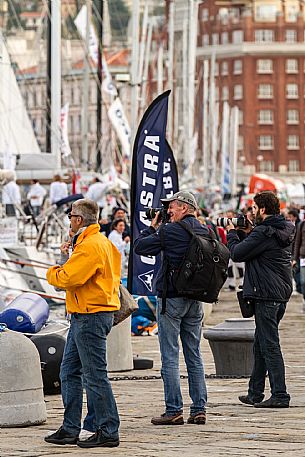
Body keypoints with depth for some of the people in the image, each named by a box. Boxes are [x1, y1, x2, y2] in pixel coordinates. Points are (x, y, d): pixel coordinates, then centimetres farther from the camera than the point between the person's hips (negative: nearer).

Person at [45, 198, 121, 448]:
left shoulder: (90, 246, -17)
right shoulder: (102, 242, 18)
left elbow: (68, 278, -23)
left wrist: (52, 273, -3)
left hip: (91, 317, -11)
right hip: (83, 316, 11)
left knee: (95, 376, -7)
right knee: (69, 372, 13)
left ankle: (108, 432, -2)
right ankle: (70, 430, 17)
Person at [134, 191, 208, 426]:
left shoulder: (170, 231, -14)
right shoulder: (205, 232, 5)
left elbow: (140, 247, -8)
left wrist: (152, 228, 9)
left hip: (171, 298, -6)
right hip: (196, 299, 6)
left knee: (170, 357, -2)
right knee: (194, 355, 11)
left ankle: (174, 410, -4)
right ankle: (199, 409, 10)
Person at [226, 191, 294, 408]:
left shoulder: (263, 233, -17)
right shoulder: (286, 230, 11)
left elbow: (237, 253, -13)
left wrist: (232, 233, 3)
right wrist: (247, 232, 12)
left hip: (266, 296, -9)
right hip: (282, 294, 9)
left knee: (269, 345, -7)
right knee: (260, 343, 16)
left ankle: (280, 395, -9)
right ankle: (255, 394, 22)